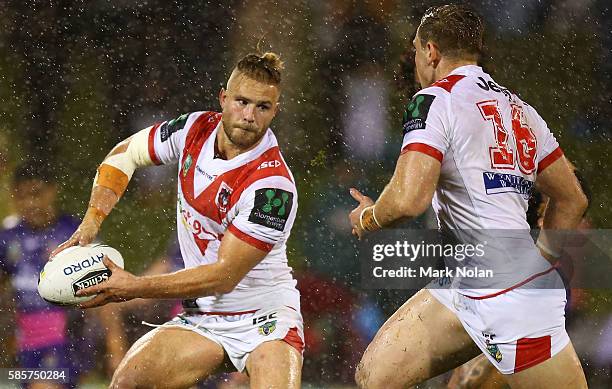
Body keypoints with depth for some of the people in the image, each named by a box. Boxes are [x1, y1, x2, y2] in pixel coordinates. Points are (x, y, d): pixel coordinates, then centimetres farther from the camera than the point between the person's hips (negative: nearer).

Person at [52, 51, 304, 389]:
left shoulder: (272, 184, -23)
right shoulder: (195, 129, -3)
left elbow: (223, 276, -21)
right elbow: (126, 153, 15)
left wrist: (137, 287, -22)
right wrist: (92, 220, 2)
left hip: (265, 320, -5)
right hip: (202, 318, 5)